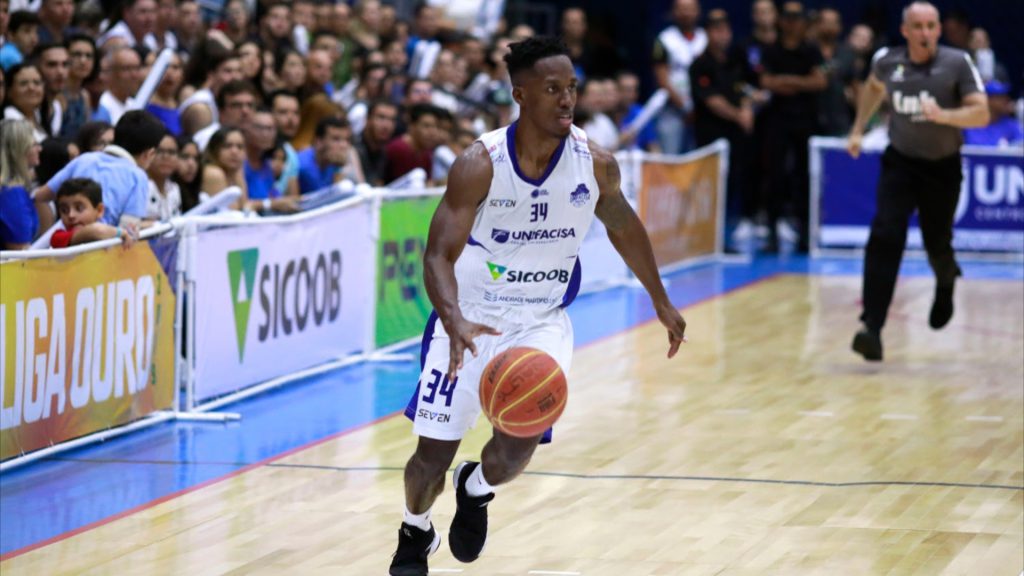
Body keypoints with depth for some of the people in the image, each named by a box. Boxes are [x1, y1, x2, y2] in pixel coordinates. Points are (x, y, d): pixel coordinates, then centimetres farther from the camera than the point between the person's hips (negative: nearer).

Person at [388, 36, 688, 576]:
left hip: (541, 322, 2)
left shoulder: (596, 162, -11)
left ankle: (477, 490, 19)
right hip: (470, 319, -2)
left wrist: (661, 302, 19)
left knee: (521, 440, -18)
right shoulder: (480, 165, -22)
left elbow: (623, 227, 10)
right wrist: (456, 323, -43)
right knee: (434, 454, -1)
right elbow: (439, 255, -24)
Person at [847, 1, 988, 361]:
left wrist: (944, 115, -36)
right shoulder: (887, 61, -6)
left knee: (937, 244, 8)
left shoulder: (957, 64, -15)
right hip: (900, 162, 1)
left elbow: (981, 114, -20)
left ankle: (946, 284, 48)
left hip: (943, 166, -1)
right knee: (885, 237, -17)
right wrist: (858, 129, 18)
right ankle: (872, 328, -24)